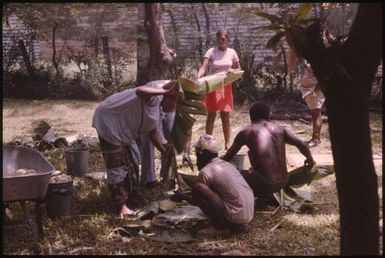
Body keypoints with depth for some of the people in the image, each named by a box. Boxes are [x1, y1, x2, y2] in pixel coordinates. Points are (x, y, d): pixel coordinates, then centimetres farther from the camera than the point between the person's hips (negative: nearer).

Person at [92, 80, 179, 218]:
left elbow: (152, 132, 19)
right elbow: (139, 91, -42)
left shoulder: (156, 107, 11)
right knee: (117, 166, -7)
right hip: (109, 120, -11)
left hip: (122, 128, 11)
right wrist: (166, 92, -45)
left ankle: (130, 198, 29)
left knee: (131, 163, 17)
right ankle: (120, 206, 0)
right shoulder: (156, 92, -18)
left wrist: (165, 153, 16)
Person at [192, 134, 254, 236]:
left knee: (198, 189, -8)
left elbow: (196, 194, 8)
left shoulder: (205, 172, -6)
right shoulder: (228, 164, 18)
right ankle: (235, 225, 14)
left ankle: (220, 227, -3)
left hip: (235, 216, -8)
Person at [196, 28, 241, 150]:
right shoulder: (211, 52, -6)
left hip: (226, 86, 2)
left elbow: (238, 69, 10)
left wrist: (233, 71, -12)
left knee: (225, 116, 7)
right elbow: (203, 67, -17)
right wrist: (198, 77, -36)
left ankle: (227, 143, 14)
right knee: (211, 115, 3)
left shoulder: (232, 52, 1)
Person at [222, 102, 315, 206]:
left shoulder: (246, 132, -3)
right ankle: (266, 194, 17)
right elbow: (302, 145, 8)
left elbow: (228, 157, 3)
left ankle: (262, 195, 10)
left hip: (265, 184, -6)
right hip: (283, 182, 6)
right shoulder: (279, 129, 7)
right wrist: (310, 159, 28)